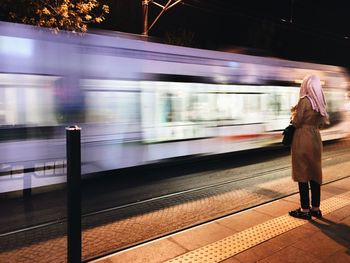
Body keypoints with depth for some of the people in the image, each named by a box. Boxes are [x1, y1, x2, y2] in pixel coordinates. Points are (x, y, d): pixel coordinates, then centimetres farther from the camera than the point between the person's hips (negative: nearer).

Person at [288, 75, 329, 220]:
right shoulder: (320, 102, 7)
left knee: (302, 174, 1)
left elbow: (296, 122, -13)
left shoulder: (304, 100, -14)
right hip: (316, 139, 7)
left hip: (303, 140, -7)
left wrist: (294, 112, 5)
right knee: (315, 173, 12)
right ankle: (315, 208, 21)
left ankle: (305, 210, 8)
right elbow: (321, 123, 13)